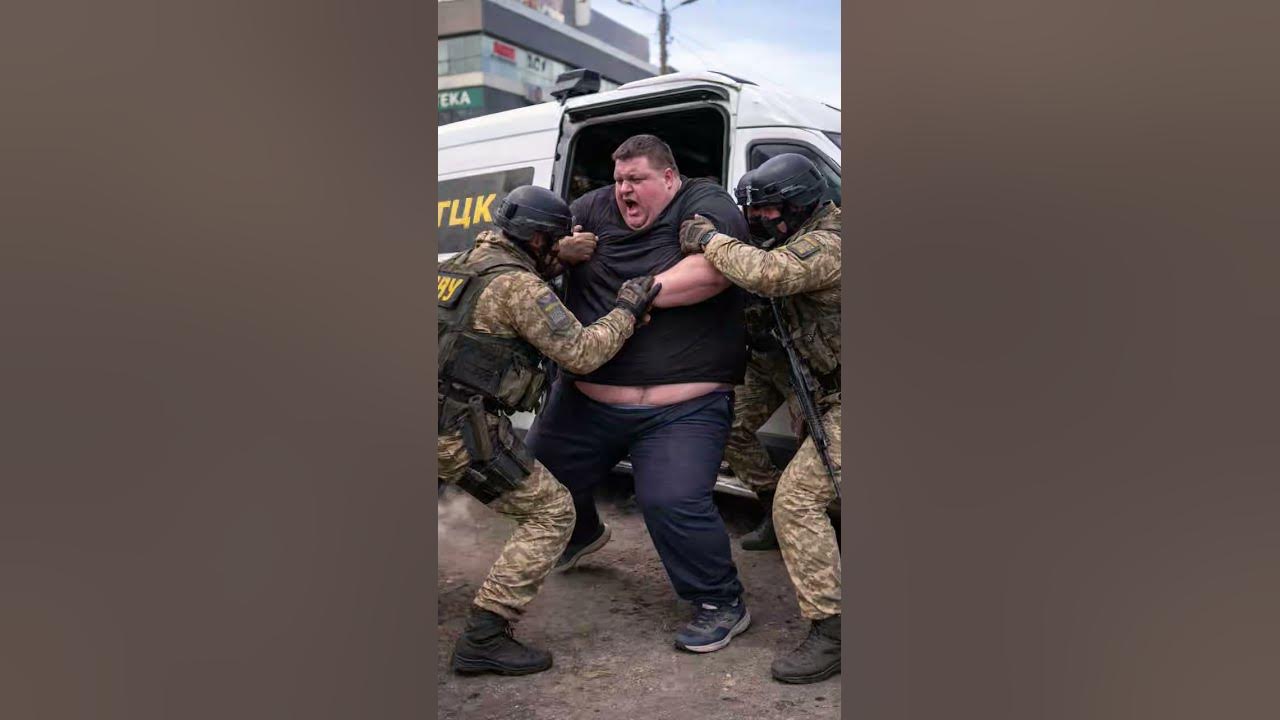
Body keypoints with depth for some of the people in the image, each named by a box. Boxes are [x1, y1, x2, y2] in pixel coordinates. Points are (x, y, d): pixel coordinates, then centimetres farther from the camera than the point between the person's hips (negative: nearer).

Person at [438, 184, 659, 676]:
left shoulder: (469, 261, 14)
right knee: (552, 512, -1)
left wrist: (562, 256, 22)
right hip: (464, 432, -9)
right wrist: (626, 311, -2)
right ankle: (483, 637, -3)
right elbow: (581, 353, -14)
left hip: (443, 424, 9)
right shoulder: (519, 286, -12)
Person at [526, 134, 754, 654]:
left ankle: (723, 605, 6)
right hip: (586, 398, 7)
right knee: (541, 474, 18)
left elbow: (715, 270, -22)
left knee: (672, 503, -19)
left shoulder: (706, 203, -6)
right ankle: (583, 534, 53)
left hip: (682, 408, -6)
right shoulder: (599, 207, 11)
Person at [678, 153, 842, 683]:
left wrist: (708, 238, -23)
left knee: (798, 498, -16)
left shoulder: (826, 245, -21)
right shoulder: (811, 238, 14)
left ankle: (830, 633, -12)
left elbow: (766, 273, -37)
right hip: (834, 393, 11)